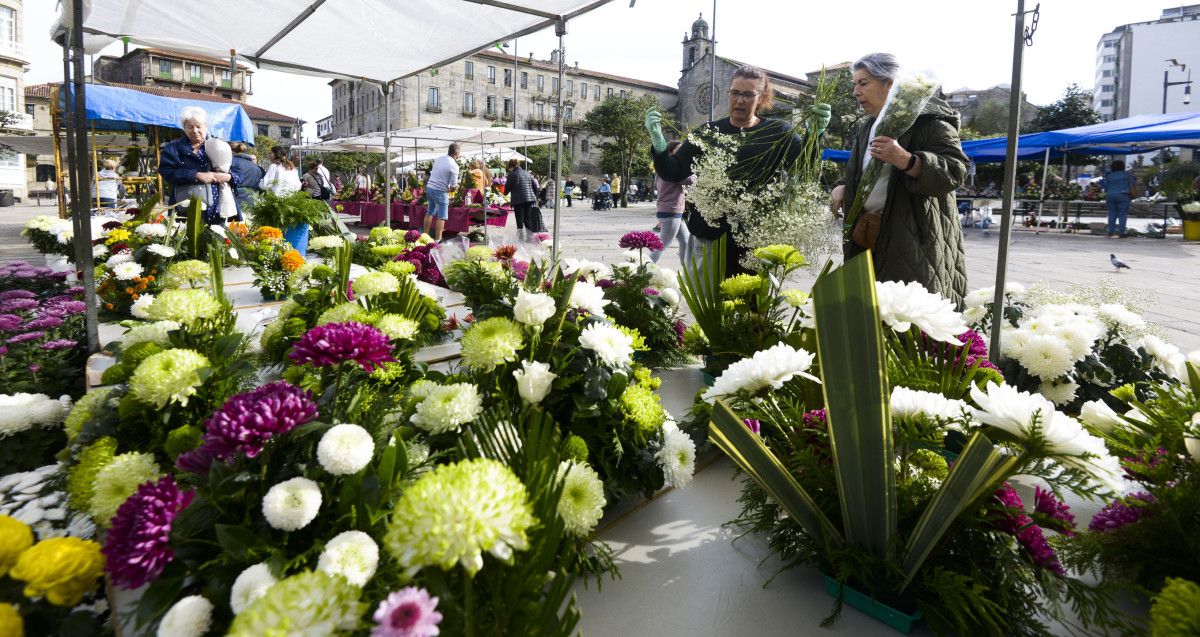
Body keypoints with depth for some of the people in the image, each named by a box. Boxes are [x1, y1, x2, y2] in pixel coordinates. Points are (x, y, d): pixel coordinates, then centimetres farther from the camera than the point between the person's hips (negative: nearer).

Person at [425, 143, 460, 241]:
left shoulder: (438, 159, 6)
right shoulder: (454, 166, -14)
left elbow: (432, 173, 12)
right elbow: (453, 185, -14)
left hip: (430, 188, 7)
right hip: (440, 191, -7)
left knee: (430, 213, 17)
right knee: (441, 217, 0)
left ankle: (425, 235, 24)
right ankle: (437, 239, 1)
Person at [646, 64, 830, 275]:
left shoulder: (778, 132, 5)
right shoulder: (708, 132, 6)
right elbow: (673, 173, -1)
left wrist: (813, 134, -26)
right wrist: (658, 140, -17)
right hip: (709, 237, 1)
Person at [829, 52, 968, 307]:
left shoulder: (929, 121, -4)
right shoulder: (867, 128, 21)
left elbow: (955, 171, -16)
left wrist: (906, 160, -30)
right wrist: (845, 188, 11)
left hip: (914, 241, -7)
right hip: (867, 238, 7)